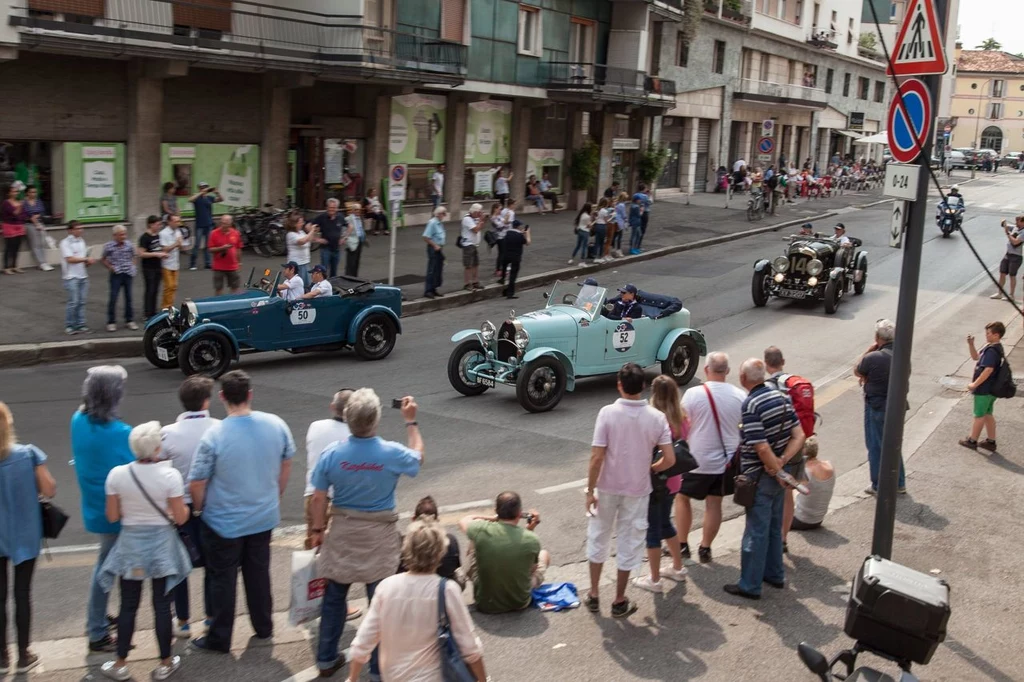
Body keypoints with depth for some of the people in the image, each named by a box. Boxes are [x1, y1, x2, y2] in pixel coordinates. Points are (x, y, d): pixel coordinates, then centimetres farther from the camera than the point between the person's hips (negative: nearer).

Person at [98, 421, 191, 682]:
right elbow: (180, 517, -12)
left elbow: (112, 516, -2)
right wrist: (185, 507, 8)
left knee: (128, 606, 13)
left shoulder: (117, 474, -10)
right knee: (162, 606, 8)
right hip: (161, 546, -2)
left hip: (130, 545, 2)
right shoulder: (170, 475, -16)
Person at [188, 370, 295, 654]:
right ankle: (264, 627, 35)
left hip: (224, 522, -4)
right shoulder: (276, 425, -11)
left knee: (223, 579, 12)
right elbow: (286, 465, 3)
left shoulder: (214, 436, -24)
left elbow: (196, 484, -16)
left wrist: (200, 509, 4)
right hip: (264, 517, 4)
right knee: (258, 572, 21)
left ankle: (219, 639, 24)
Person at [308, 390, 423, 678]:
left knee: (334, 598, 18)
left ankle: (326, 659, 31)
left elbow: (318, 498, -4)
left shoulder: (332, 454, -13)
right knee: (380, 603, 9)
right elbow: (418, 458, 7)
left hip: (342, 534, 2)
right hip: (379, 536, -2)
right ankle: (379, 668, 18)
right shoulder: (392, 453, -16)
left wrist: (318, 529, 11)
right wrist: (411, 421, 14)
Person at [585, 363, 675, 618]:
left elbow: (597, 457, -17)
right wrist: (649, 469, 10)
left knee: (598, 538, 17)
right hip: (637, 490, 1)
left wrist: (590, 490, -7)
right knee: (629, 543, 13)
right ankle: (619, 602, 22)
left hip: (607, 488, -1)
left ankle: (593, 595, 26)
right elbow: (669, 459, -10)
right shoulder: (656, 417, -10)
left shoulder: (608, 413, -16)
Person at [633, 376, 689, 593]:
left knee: (653, 529, 6)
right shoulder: (681, 419, -1)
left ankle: (655, 580, 15)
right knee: (665, 523, 25)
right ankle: (678, 568, 37)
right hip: (673, 481, 7)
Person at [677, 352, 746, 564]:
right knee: (714, 504, 12)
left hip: (698, 460, -3)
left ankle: (682, 545, 19)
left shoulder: (693, 394, -15)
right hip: (727, 459, 3)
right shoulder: (740, 396, -4)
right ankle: (705, 549, 18)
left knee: (682, 498, 15)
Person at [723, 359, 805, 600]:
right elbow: (799, 436, 1)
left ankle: (750, 585, 10)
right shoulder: (781, 397, 3)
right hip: (778, 473, 8)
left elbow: (761, 447, -26)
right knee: (774, 526, 21)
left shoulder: (750, 405, -22)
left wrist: (777, 470, -13)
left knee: (756, 532, 1)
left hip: (760, 476, -8)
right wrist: (782, 462, -8)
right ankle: (775, 574, 33)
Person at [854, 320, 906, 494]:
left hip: (877, 408, -6)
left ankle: (878, 486, 16)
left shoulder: (873, 358, -25)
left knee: (876, 446, 8)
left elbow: (857, 371, -7)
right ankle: (899, 483, 29)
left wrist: (868, 350, -5)